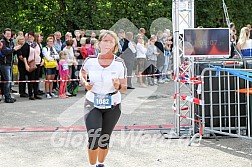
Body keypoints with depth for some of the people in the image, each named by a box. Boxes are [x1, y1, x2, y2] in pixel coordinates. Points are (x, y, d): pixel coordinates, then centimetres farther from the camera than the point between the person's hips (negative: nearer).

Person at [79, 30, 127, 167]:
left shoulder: (119, 64, -11)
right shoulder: (90, 60, -9)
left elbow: (124, 88, -4)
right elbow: (82, 73, 14)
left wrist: (118, 86, -26)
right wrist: (85, 83, -6)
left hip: (112, 106, 1)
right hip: (92, 104, 0)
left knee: (104, 139, 14)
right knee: (93, 139, -12)